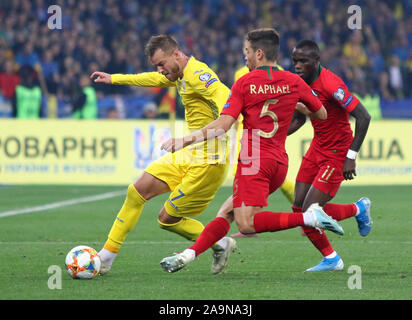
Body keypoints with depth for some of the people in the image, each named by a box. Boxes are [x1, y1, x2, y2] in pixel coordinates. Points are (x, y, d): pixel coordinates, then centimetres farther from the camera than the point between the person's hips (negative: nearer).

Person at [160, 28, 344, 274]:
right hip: (280, 162, 7)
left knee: (247, 224, -17)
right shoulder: (293, 82, 8)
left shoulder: (244, 83, -4)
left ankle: (310, 217, -25)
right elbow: (321, 114, 18)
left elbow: (223, 125, -10)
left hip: (254, 161, -7)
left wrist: (185, 141, -6)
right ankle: (188, 255, 8)